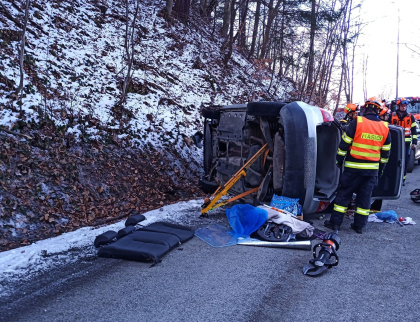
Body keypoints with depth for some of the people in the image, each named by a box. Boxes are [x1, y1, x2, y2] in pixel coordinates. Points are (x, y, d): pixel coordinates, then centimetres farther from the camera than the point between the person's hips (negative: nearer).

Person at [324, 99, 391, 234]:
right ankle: (360, 225, 16)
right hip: (372, 169, 4)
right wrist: (381, 168, 20)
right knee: (365, 196, 11)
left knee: (343, 194, 5)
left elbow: (344, 144, -7)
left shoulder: (357, 123, -9)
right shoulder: (385, 128, 5)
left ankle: (335, 222, 7)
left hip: (353, 167, -3)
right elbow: (385, 152, 11)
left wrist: (339, 160, 4)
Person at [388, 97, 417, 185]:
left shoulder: (410, 117, 7)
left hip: (406, 143, 1)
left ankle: (403, 179, 12)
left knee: (405, 162, 2)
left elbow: (414, 130, 9)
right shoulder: (392, 116, 5)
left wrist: (414, 142, 3)